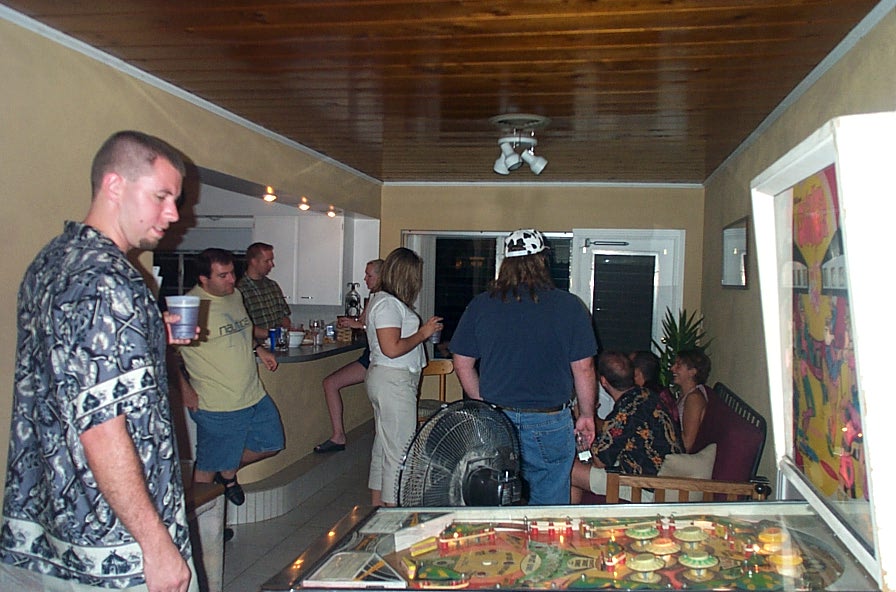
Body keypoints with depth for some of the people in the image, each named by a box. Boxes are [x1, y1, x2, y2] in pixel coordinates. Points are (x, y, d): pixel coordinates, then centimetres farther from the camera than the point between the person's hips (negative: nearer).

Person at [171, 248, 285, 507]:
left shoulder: (235, 295, 8)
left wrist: (258, 348, 14)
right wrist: (185, 390, -19)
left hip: (255, 395, 8)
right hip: (218, 407, -8)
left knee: (272, 443, 19)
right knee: (208, 468, 7)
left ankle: (229, 471, 39)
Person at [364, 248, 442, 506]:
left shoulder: (385, 301, 15)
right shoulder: (388, 304, -17)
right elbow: (392, 348, -23)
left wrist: (423, 330, 14)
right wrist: (423, 333, -14)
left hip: (389, 380, 11)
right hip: (394, 381, -11)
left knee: (383, 445, 17)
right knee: (399, 449, -6)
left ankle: (377, 504, 27)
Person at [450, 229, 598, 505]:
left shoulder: (480, 305, -1)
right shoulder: (569, 306, -7)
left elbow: (462, 363, 5)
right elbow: (583, 368, -3)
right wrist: (587, 415, 10)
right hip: (549, 424, -2)